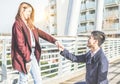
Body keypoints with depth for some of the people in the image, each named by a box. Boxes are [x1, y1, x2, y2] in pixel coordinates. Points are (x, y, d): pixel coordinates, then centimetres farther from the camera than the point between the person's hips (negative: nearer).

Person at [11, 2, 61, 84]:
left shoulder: (29, 24, 15)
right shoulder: (18, 24, -11)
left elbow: (41, 33, 8)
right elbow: (20, 44, -16)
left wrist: (54, 40, -6)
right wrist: (27, 59, -16)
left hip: (32, 55, 8)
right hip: (24, 57, -8)